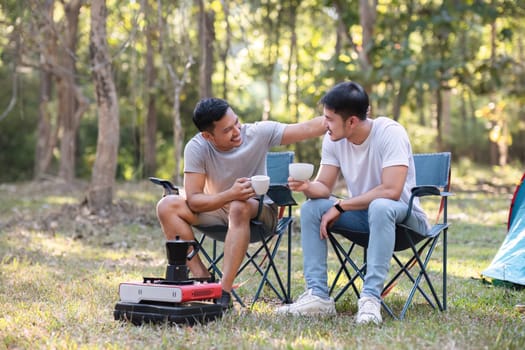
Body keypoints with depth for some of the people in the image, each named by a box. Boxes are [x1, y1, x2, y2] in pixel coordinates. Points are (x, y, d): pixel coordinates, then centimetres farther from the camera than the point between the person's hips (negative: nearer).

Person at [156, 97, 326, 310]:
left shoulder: (258, 133, -19)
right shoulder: (196, 148, -18)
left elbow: (310, 128, -22)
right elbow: (194, 201, -22)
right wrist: (230, 195, -38)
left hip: (259, 211, -2)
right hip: (216, 209, 2)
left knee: (239, 208, -38)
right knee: (167, 207, -21)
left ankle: (224, 292, -35)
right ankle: (202, 278, -21)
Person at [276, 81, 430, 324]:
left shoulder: (390, 133, -23)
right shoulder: (332, 139, -5)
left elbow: (391, 191, -30)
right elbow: (324, 187, -1)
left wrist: (340, 207, -24)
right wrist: (307, 187, -26)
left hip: (404, 215, -6)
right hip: (362, 213, 6)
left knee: (380, 207, -38)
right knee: (310, 208, -14)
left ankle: (371, 297, -37)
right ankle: (318, 295, -18)